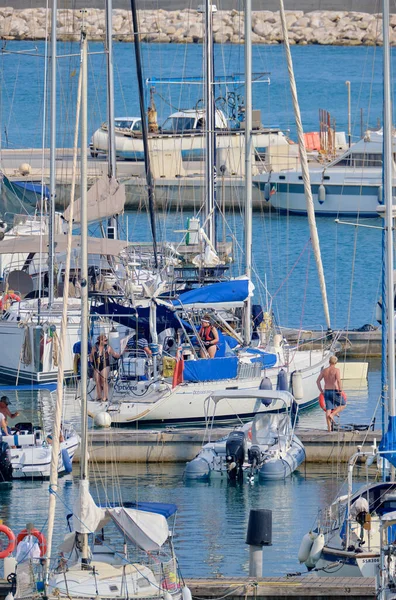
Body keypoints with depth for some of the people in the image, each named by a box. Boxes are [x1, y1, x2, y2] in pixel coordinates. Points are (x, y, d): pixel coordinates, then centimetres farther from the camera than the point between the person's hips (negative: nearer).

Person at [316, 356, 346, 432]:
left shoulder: (324, 371, 7)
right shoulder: (336, 370, -9)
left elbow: (318, 381, 8)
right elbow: (338, 380, -23)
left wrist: (321, 391, 16)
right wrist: (340, 390, -14)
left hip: (326, 391, 5)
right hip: (335, 391, -5)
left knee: (328, 409, 7)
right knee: (342, 405, 16)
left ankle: (329, 427, 5)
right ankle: (332, 415, -7)